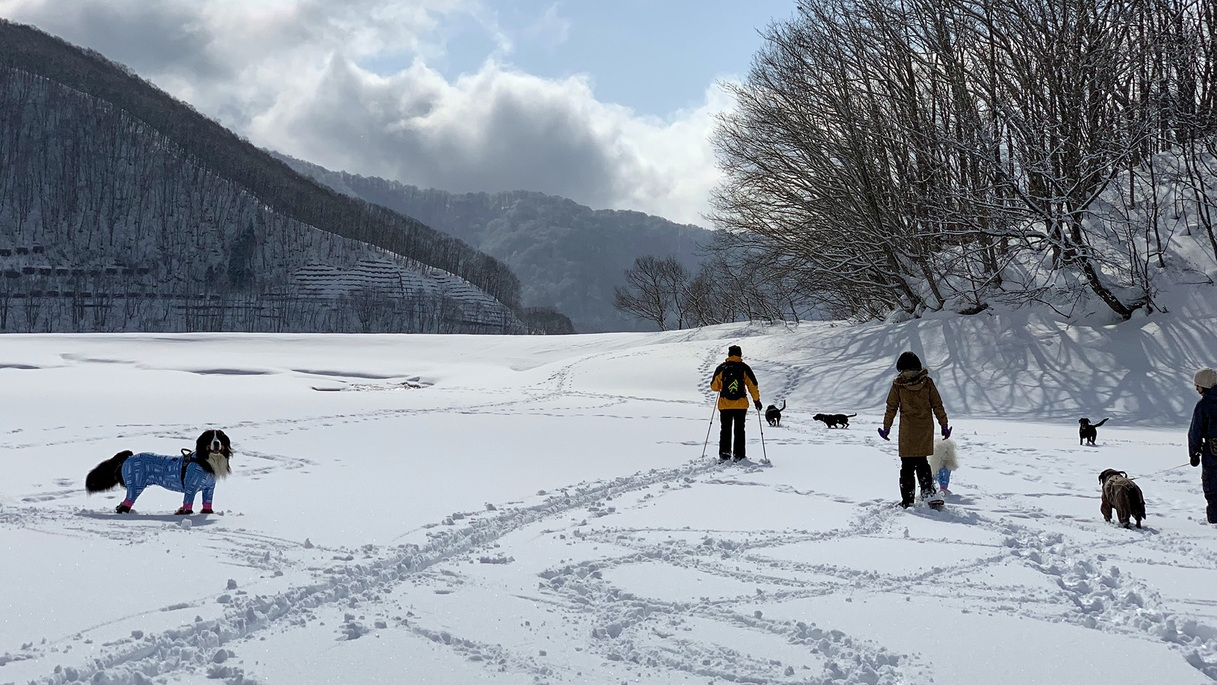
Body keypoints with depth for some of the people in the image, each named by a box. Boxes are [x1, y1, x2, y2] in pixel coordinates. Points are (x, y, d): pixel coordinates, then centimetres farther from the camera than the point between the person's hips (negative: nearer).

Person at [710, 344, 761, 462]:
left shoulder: (721, 368, -1)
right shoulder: (745, 368, -2)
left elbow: (714, 387, 5)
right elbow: (753, 385, 1)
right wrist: (756, 400, 12)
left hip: (724, 405, 0)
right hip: (741, 405, 0)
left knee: (725, 430, 9)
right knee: (739, 430, 8)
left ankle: (724, 454, 3)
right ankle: (739, 455, 6)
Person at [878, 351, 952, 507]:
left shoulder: (898, 383, -3)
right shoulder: (927, 381, 1)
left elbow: (891, 407, -1)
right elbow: (937, 405, 3)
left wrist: (886, 427, 7)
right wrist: (944, 426, 9)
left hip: (907, 430, -2)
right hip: (926, 429, 2)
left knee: (907, 465, 3)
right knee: (922, 462, 18)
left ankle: (907, 500, 3)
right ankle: (928, 492, 8)